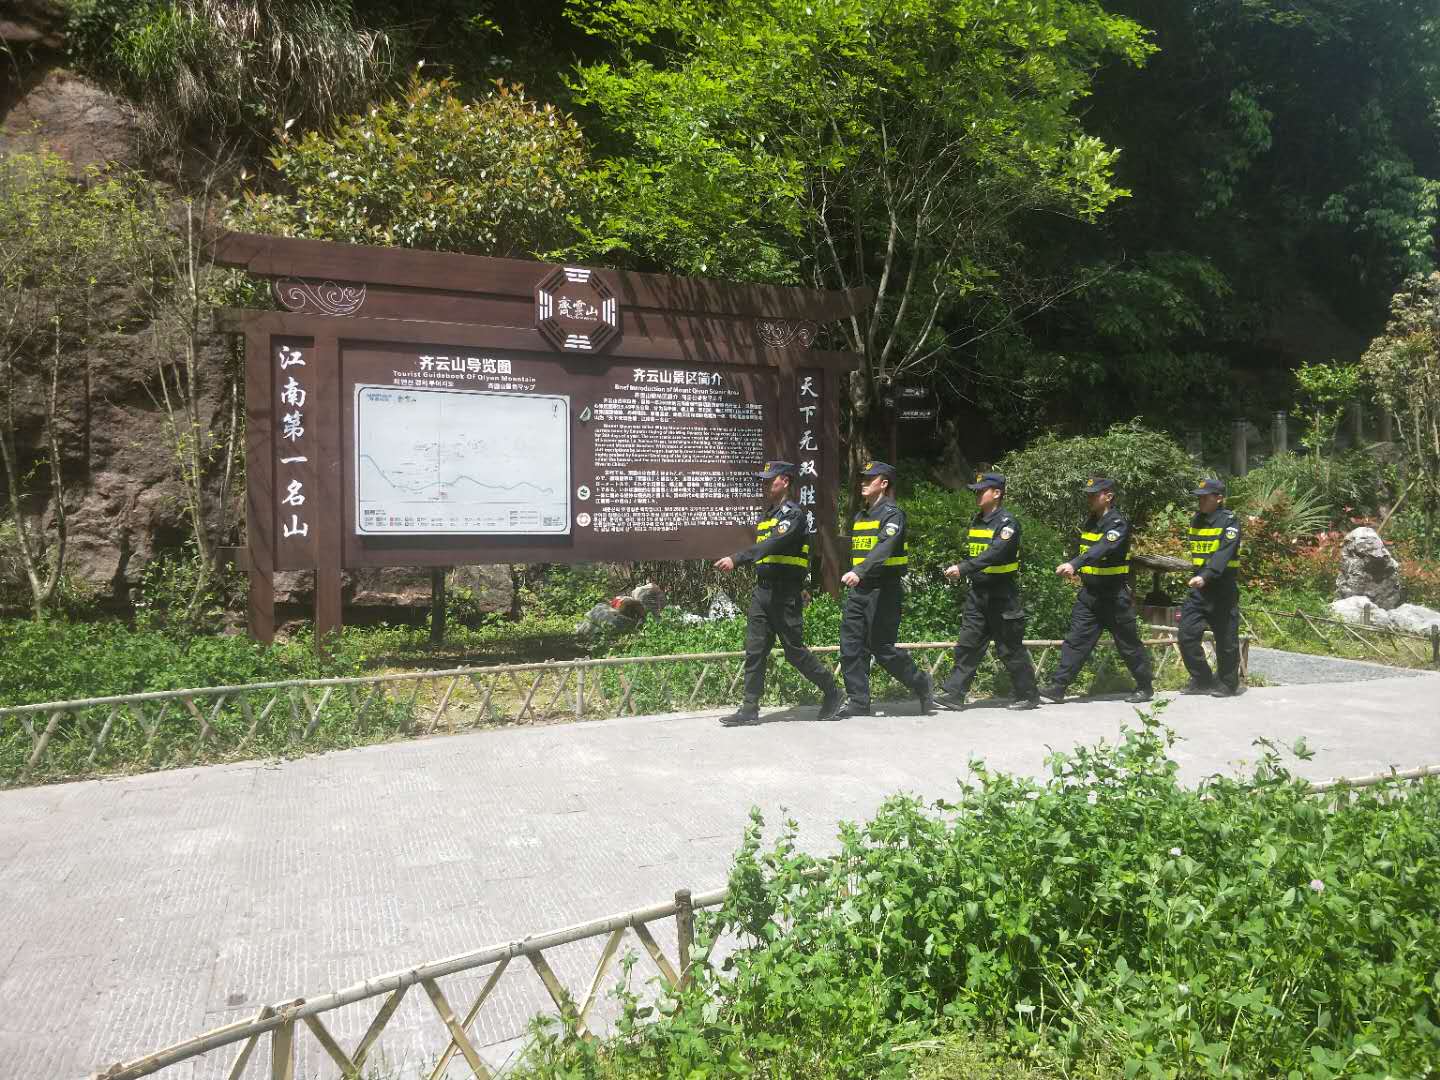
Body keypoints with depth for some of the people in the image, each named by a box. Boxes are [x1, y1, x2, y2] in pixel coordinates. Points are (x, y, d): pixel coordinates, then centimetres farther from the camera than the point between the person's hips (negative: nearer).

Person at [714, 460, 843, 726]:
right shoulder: (767, 515, 17)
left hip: (785, 594, -8)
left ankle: (832, 693, 18)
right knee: (754, 650, 2)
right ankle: (750, 709, 5)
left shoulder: (793, 514, -11)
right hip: (762, 590, 8)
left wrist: (736, 559, -34)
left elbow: (772, 545, -26)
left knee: (795, 650, 0)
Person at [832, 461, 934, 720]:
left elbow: (884, 548, -26)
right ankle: (857, 700, 7)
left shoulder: (892, 514, -9)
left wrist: (859, 572, -39)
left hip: (883, 589, -8)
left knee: (882, 647, -4)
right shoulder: (860, 517, 18)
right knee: (850, 645, 1)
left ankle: (922, 684, 17)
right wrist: (852, 576, 18)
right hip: (858, 589, 8)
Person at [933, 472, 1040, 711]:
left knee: (1010, 649, 2)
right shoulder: (976, 521, 13)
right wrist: (958, 568, 6)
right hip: (978, 592, 7)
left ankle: (1028, 695, 16)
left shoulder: (1007, 523, -13)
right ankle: (954, 694, 2)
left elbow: (994, 554, -27)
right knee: (967, 645, 2)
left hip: (1002, 595, -7)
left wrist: (963, 568, -34)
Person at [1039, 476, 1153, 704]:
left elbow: (1102, 549, -33)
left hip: (1115, 596, -6)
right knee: (1075, 640, -1)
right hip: (1089, 592, 7)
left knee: (1128, 643, 6)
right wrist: (1078, 571, 9)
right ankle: (1058, 687, -3)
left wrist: (1074, 565, -45)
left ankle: (1145, 687, 23)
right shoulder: (1090, 521, 10)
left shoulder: (1118, 523, -15)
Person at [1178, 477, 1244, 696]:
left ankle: (1228, 684, 22)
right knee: (1187, 634, -1)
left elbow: (1224, 553, -25)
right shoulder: (1196, 520, 10)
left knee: (1226, 638, 5)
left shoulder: (1229, 521, -11)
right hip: (1198, 587, 6)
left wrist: (1206, 576, -36)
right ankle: (1202, 680, 13)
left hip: (1223, 588, -6)